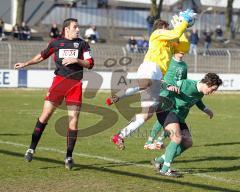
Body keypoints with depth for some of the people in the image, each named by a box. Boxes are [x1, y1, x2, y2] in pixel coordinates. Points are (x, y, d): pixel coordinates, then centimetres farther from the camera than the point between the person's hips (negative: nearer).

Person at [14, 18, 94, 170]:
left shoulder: (82, 44, 8)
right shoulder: (56, 43, 10)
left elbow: (90, 64, 3)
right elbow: (42, 56, 25)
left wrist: (76, 60, -12)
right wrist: (26, 64, 22)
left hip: (76, 84, 0)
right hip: (59, 81, 0)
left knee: (74, 119, -5)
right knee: (46, 113, -7)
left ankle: (69, 156, 5)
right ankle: (32, 148, 3)